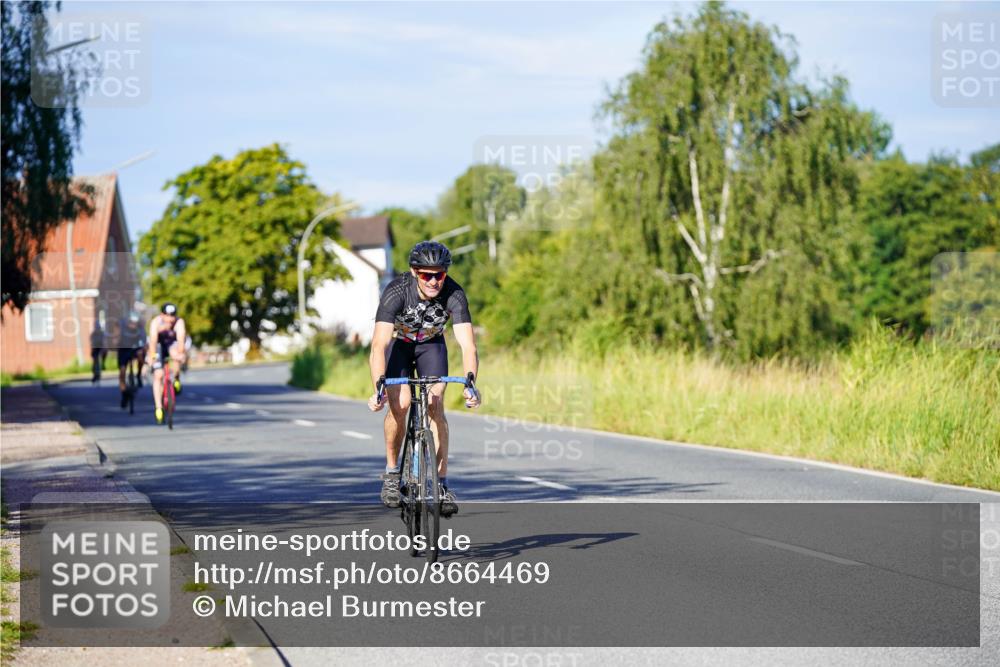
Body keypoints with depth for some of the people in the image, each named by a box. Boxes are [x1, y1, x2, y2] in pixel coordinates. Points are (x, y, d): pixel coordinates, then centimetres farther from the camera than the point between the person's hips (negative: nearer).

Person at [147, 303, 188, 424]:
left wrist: (181, 353, -53)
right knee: (158, 375, -12)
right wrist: (151, 355, -49)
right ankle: (159, 408, -9)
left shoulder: (179, 322, -26)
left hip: (173, 345, 0)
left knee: (176, 355, -36)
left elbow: (181, 338, -38)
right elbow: (153, 339, -37)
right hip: (159, 346, 0)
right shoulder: (156, 322, -26)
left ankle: (176, 379, -9)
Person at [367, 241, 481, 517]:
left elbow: (468, 344, -37)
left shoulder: (454, 294, -31)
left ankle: (442, 483, -11)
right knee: (400, 403, -23)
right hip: (397, 343, -1)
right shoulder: (396, 292, -35)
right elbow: (379, 345, -43)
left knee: (435, 405, -19)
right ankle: (391, 471, -2)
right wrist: (378, 388, -57)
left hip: (431, 344, 1)